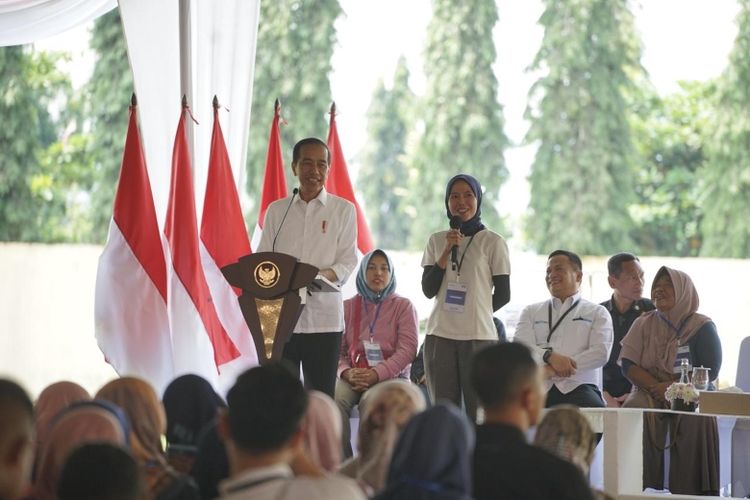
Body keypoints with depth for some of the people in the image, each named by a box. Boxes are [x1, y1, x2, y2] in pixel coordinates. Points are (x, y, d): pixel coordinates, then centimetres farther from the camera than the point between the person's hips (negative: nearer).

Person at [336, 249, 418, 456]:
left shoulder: (403, 306, 6)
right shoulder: (348, 306, 15)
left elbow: (407, 349, -5)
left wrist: (377, 374, -18)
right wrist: (346, 372, -14)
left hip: (390, 376, -2)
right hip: (353, 375, 3)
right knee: (335, 399, -32)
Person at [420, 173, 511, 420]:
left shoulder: (493, 242, 0)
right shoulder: (437, 240, 10)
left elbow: (503, 294, 2)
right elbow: (428, 289, 1)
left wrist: (475, 314, 9)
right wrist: (447, 251, -7)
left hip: (478, 336, -3)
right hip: (440, 336, 3)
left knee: (478, 409, -4)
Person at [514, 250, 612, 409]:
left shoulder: (597, 313, 18)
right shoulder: (531, 312, 25)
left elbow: (601, 353, 1)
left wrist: (553, 370, -10)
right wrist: (549, 356, -16)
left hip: (578, 386, -1)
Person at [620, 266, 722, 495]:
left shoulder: (702, 327, 4)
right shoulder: (644, 324, 13)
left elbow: (710, 371, -3)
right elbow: (628, 364, 4)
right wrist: (655, 387, -12)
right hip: (648, 394, 2)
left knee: (696, 419, -29)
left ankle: (690, 490, -20)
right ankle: (638, 487, -24)